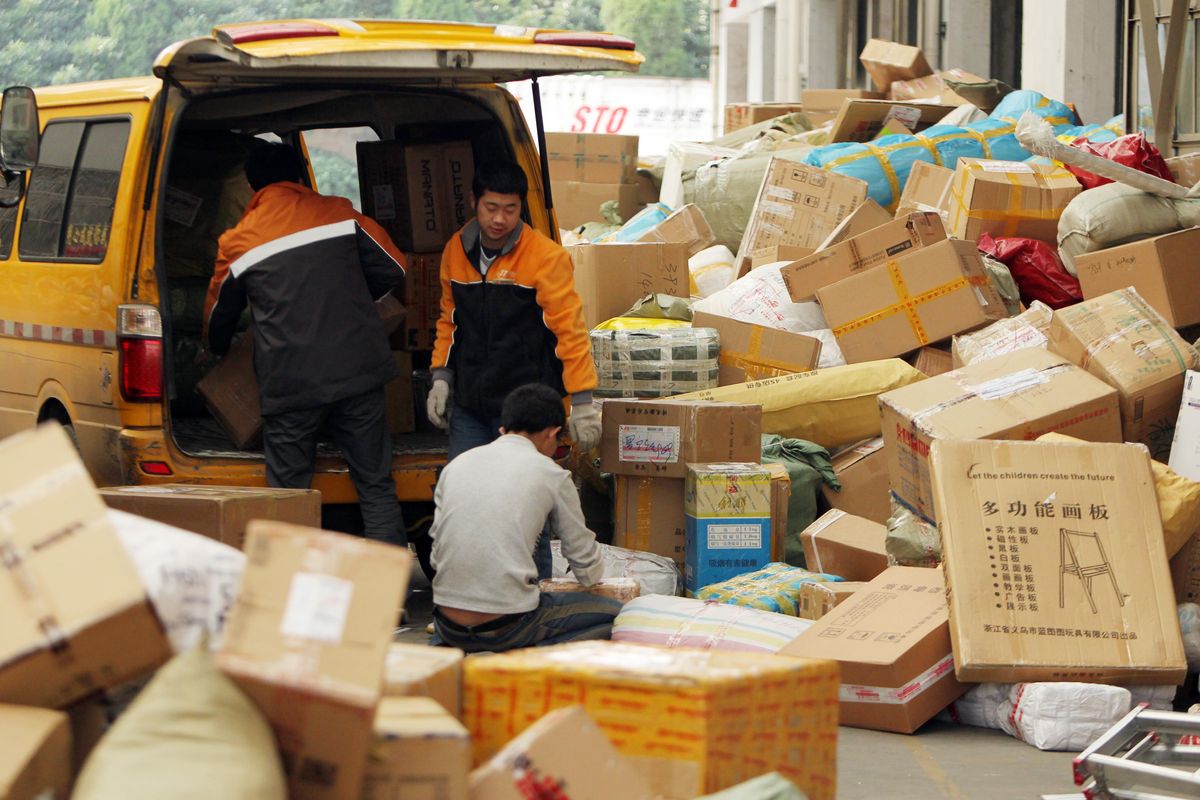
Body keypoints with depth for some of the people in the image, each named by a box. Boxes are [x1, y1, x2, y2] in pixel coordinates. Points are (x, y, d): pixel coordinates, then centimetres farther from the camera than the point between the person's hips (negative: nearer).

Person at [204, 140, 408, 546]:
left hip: (289, 385, -1)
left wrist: (216, 353, 43)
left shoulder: (236, 242, 7)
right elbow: (393, 269, 9)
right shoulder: (339, 213, 6)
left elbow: (218, 315, 21)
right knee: (376, 489, 6)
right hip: (357, 375, 1)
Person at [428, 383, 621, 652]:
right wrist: (592, 575, 33)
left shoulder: (456, 465, 11)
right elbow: (588, 572, 10)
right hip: (506, 625, -6)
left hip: (449, 628, 6)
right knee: (612, 613, 11)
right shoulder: (552, 475, -1)